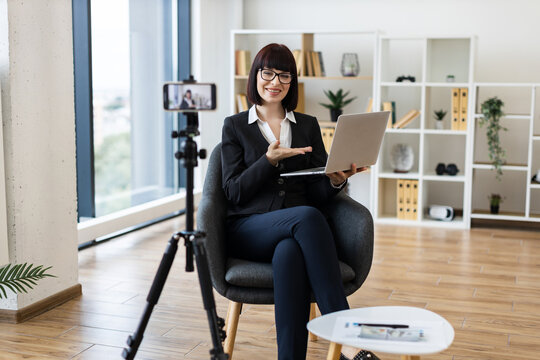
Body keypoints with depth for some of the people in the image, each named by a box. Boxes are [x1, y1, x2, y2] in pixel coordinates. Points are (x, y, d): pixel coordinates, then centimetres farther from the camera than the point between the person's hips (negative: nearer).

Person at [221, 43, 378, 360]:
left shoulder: (308, 125, 18)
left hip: (296, 232, 2)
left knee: (289, 254, -38)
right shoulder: (235, 126, 13)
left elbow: (316, 195, 12)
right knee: (307, 216, -36)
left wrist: (336, 181, -12)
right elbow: (233, 192, 2)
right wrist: (269, 160, -14)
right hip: (248, 230, -2)